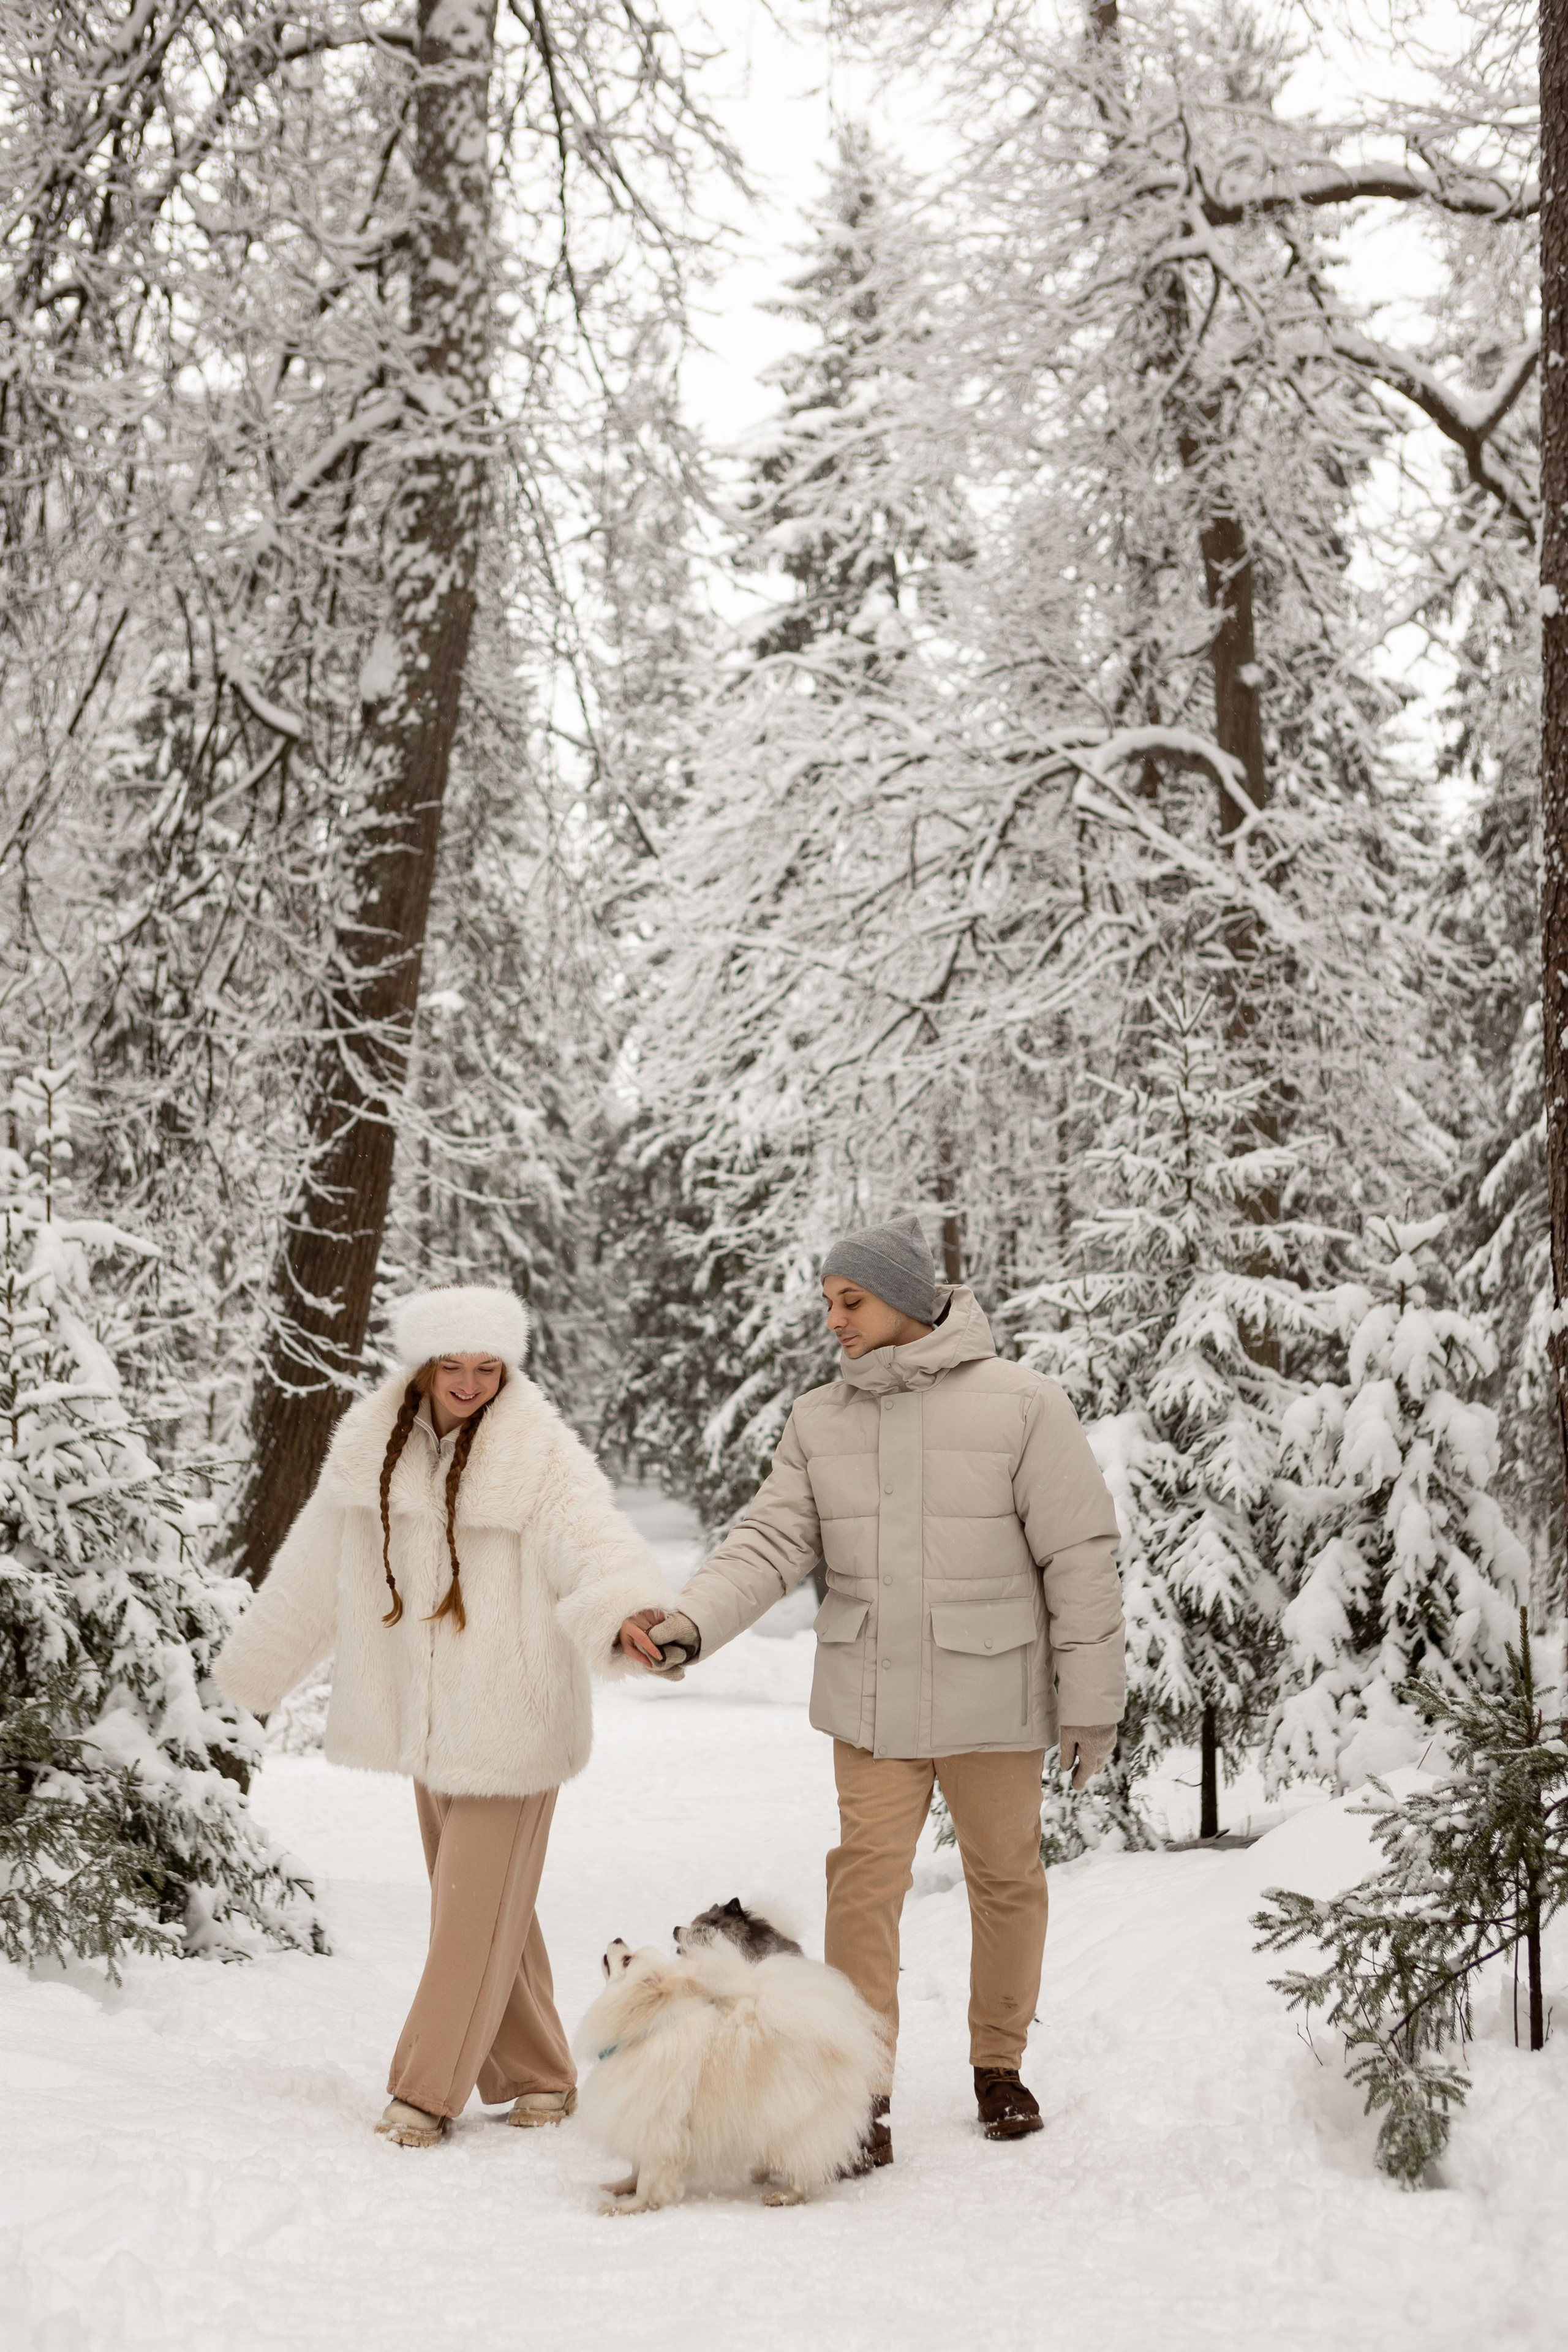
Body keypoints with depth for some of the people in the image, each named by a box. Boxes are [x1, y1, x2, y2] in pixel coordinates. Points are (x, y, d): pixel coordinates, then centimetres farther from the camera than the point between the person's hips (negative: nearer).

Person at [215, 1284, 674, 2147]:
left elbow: (596, 1545, -31)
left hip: (512, 1726, -5)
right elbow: (312, 1576, 16)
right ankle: (539, 2081, 26)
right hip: (425, 1723, 6)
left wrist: (629, 1617, -53)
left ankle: (425, 2092, 10)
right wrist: (249, 1664, 26)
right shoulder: (373, 1454, 3)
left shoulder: (542, 1460, -14)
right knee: (482, 1910, 13)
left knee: (475, 1911, -3)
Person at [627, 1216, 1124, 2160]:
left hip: (993, 1699, -2)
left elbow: (1082, 1559, -8)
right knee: (866, 1879, -3)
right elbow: (773, 1544, -2)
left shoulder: (1021, 1404, -10)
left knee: (1006, 1877, 12)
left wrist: (1092, 1701, -7)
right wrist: (690, 1622, -20)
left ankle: (1000, 2064, 32)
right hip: (871, 1702, 2)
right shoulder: (820, 1420, 3)